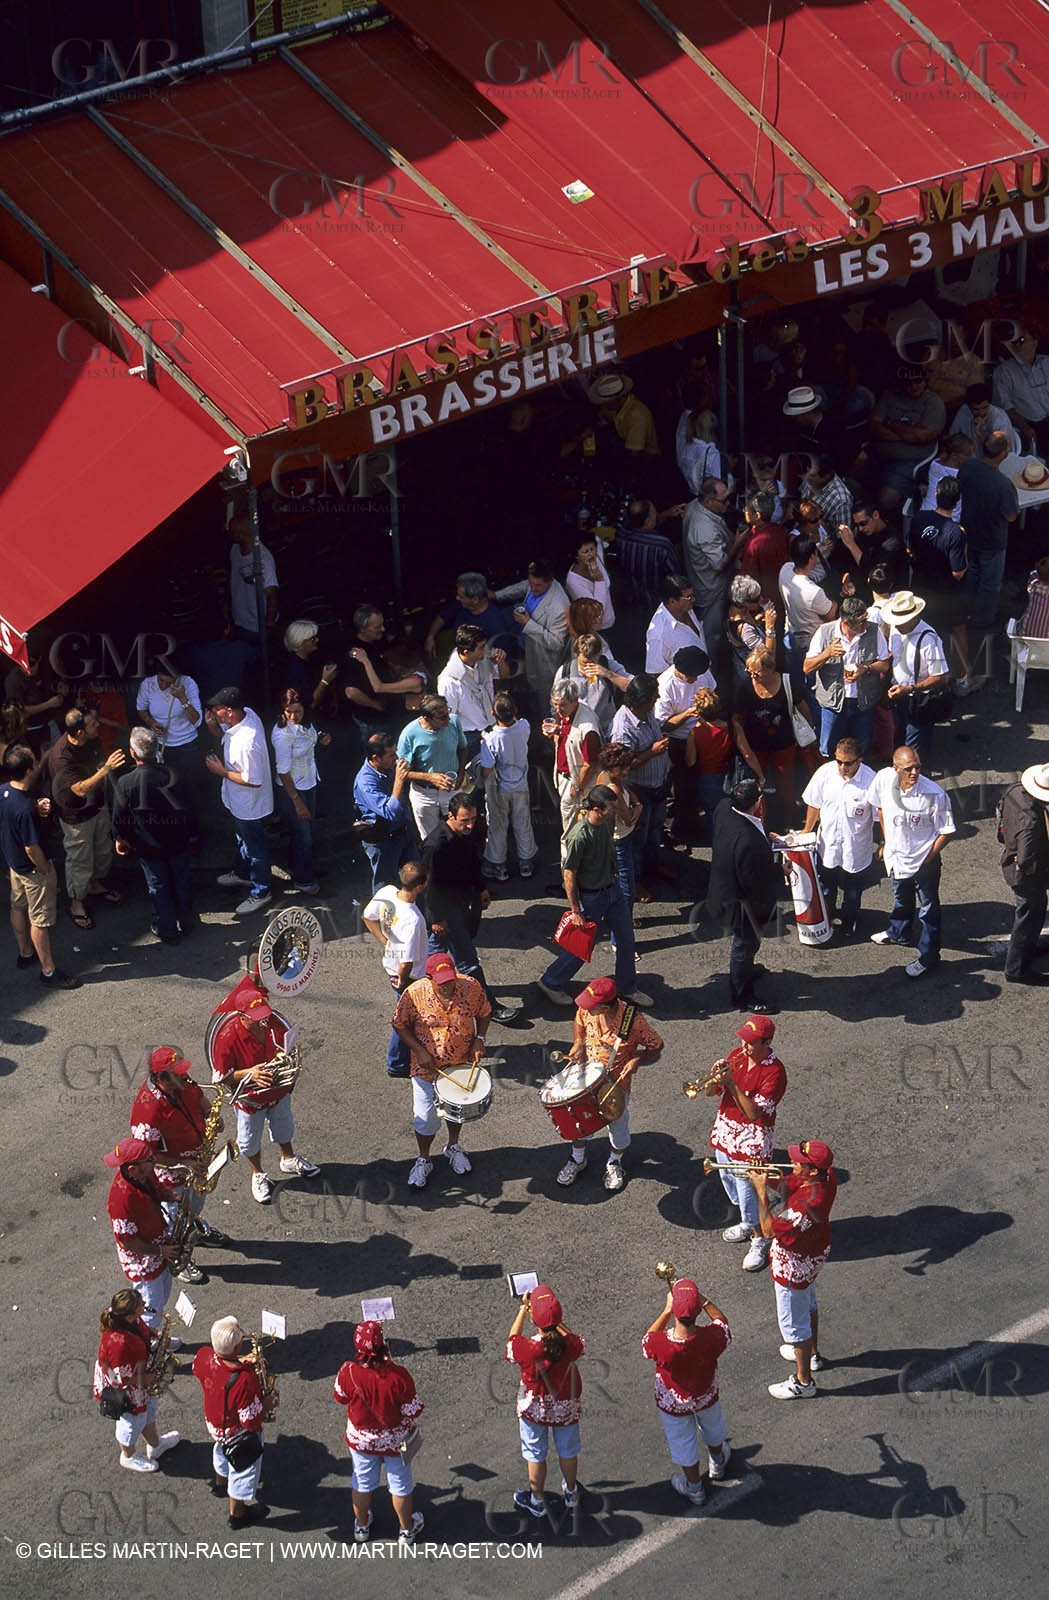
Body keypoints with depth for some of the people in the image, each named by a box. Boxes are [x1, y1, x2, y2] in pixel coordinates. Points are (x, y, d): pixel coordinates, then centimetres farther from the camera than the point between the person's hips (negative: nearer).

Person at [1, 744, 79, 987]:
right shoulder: (23, 808, -37)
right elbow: (32, 848, -30)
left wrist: (36, 808, -6)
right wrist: (46, 870, -14)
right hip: (32, 868, -9)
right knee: (40, 919, 7)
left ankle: (25, 954, 47)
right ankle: (48, 971, 21)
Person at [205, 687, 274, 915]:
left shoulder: (247, 743, -41)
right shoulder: (246, 714, -14)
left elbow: (253, 780, -32)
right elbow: (225, 733, 7)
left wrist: (222, 772, -22)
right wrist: (214, 724, -14)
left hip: (249, 806, -9)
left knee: (255, 847, 13)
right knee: (242, 838, 32)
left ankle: (261, 892, 33)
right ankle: (242, 873, 55)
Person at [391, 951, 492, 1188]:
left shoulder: (471, 987, -18)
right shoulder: (414, 994, -23)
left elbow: (484, 1013, 0)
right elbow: (400, 1024, -9)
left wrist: (479, 1040, -13)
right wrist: (418, 1050, -19)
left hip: (462, 1063, 2)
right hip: (427, 1067, -2)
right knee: (424, 1117, 7)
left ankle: (453, 1147, 52)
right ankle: (423, 1160, 34)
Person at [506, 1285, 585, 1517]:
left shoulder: (525, 1348, -34)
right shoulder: (572, 1345, -30)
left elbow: (511, 1339, -9)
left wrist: (523, 1308, -3)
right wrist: (554, 1320, 0)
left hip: (534, 1409, -1)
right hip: (567, 1408, 1)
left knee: (535, 1454, 23)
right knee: (568, 1451, 26)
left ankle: (537, 1501, 42)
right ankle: (571, 1495, 49)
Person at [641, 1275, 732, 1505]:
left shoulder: (659, 1344, -42)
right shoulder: (712, 1338, -38)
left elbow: (647, 1340, -15)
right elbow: (721, 1320, -12)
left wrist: (667, 1309, -18)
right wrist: (701, 1299, -17)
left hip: (673, 1405, -1)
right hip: (707, 1397, 1)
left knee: (683, 1443, 28)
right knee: (712, 1429, 35)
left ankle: (694, 1488, 52)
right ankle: (718, 1464, 65)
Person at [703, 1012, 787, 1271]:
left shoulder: (774, 1072, -22)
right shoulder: (737, 1055, -2)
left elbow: (753, 1112, -28)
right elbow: (710, 1092, 2)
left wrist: (731, 1082, -32)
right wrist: (715, 1076, -21)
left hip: (750, 1141, -8)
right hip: (724, 1133, 8)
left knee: (748, 1191, -1)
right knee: (729, 1181, 23)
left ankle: (759, 1242, 18)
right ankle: (748, 1224, 46)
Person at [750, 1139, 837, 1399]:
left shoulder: (807, 1204, -43)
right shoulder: (826, 1177, -17)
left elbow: (769, 1231, -32)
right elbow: (784, 1184, -2)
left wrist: (761, 1191, -30)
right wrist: (765, 1178, -21)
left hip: (794, 1266, -9)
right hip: (814, 1253, 9)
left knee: (794, 1323, 12)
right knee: (807, 1305, 33)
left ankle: (803, 1382, 29)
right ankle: (812, 1354, 57)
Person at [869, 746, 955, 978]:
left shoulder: (934, 794, -32)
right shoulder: (884, 779, -19)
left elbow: (947, 832, -19)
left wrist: (927, 859, -12)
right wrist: (886, 842, 10)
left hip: (924, 862, -5)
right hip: (896, 855, 5)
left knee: (928, 909, 13)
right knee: (901, 898, 31)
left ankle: (928, 957, 31)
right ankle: (898, 933, 58)